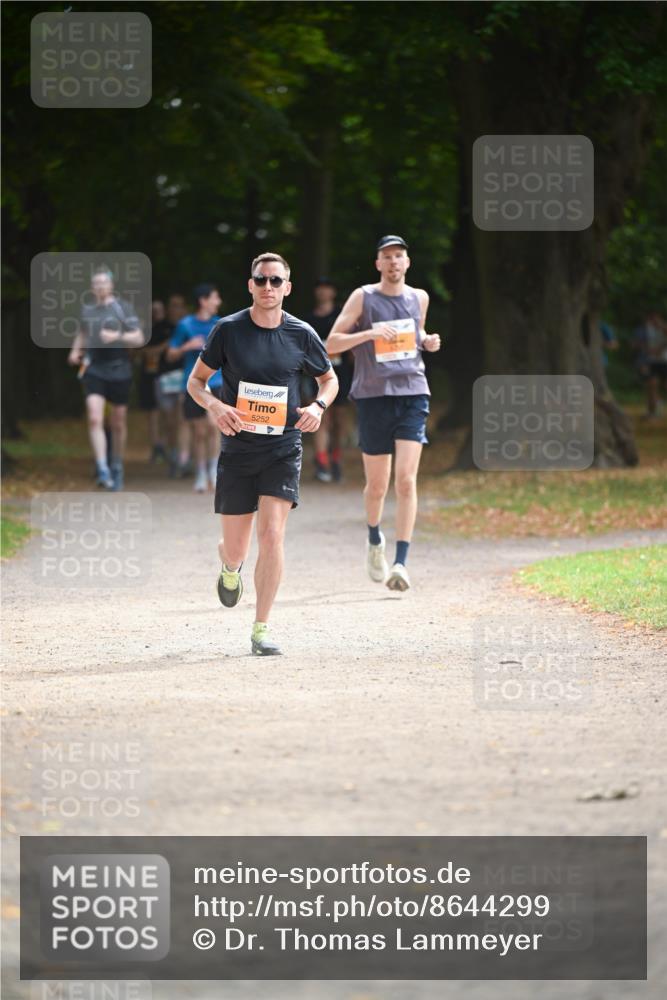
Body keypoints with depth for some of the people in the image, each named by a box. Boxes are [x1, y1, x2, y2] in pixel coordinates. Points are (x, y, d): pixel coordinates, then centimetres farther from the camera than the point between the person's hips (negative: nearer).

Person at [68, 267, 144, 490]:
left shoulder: (122, 308, -4)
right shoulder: (87, 310, 8)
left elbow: (139, 339, -6)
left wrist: (117, 336, -21)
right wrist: (76, 350, 9)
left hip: (119, 370, -2)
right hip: (93, 370, 2)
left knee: (119, 423, 9)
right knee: (95, 419, -16)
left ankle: (117, 467, 29)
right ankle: (103, 470, -20)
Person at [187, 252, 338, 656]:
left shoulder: (302, 335, -1)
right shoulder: (228, 330, -4)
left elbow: (330, 379, 15)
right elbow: (196, 381, 5)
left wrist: (318, 406, -7)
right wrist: (216, 406, -16)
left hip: (283, 449, 0)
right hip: (238, 451, 0)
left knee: (272, 535, -15)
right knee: (236, 547, 5)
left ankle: (262, 629, -7)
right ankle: (230, 567, 45)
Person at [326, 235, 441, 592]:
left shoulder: (418, 297, 11)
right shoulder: (363, 297, 1)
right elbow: (331, 344, -1)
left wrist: (427, 342, 7)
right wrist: (370, 334, -16)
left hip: (413, 392, 1)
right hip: (374, 395, -1)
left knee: (406, 479, -13)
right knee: (377, 484, 6)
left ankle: (401, 562, -15)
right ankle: (374, 539, 37)